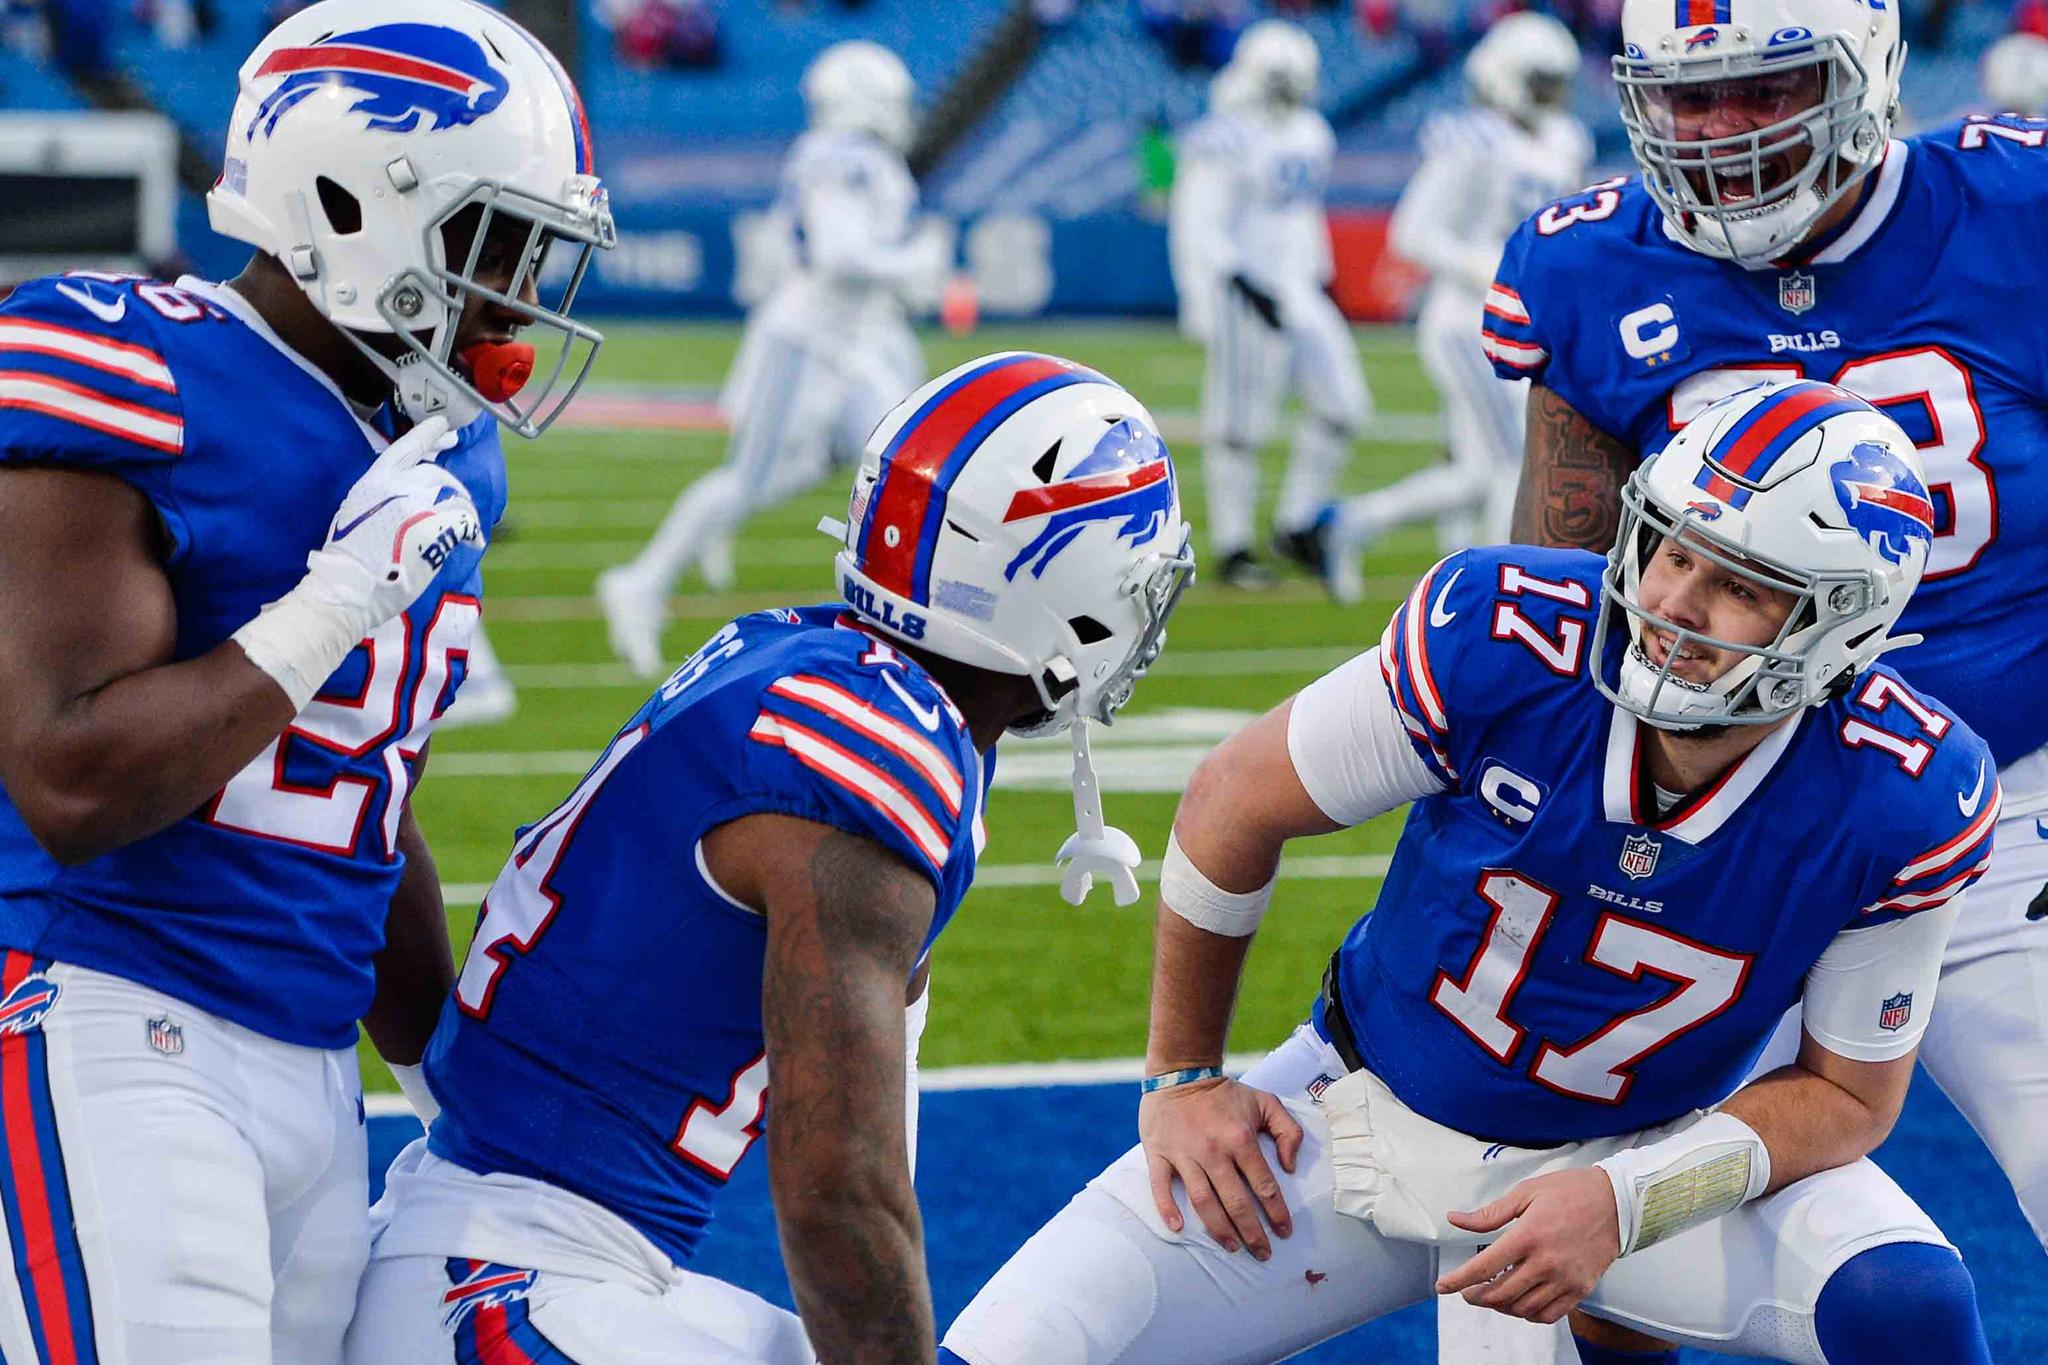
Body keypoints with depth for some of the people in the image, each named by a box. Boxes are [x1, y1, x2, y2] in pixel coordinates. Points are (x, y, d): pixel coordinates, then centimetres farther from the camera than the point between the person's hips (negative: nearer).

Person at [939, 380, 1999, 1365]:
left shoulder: (1902, 806, -24)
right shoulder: (1499, 638, -25)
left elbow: (1849, 1090, -9)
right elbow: (1238, 800, -7)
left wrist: (1625, 1204, -25)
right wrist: (1182, 1077, 1)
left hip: (1649, 1156, 0)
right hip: (1367, 1117, 0)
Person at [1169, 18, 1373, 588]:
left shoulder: (1307, 134, 11)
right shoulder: (1224, 144, -15)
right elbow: (1199, 233, -17)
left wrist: (1321, 283, 21)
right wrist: (1247, 289, -23)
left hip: (1299, 291, 8)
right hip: (1248, 301, -8)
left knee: (1343, 406, 2)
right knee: (1240, 427, -2)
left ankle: (1297, 526, 14)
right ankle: (1232, 548, 9)